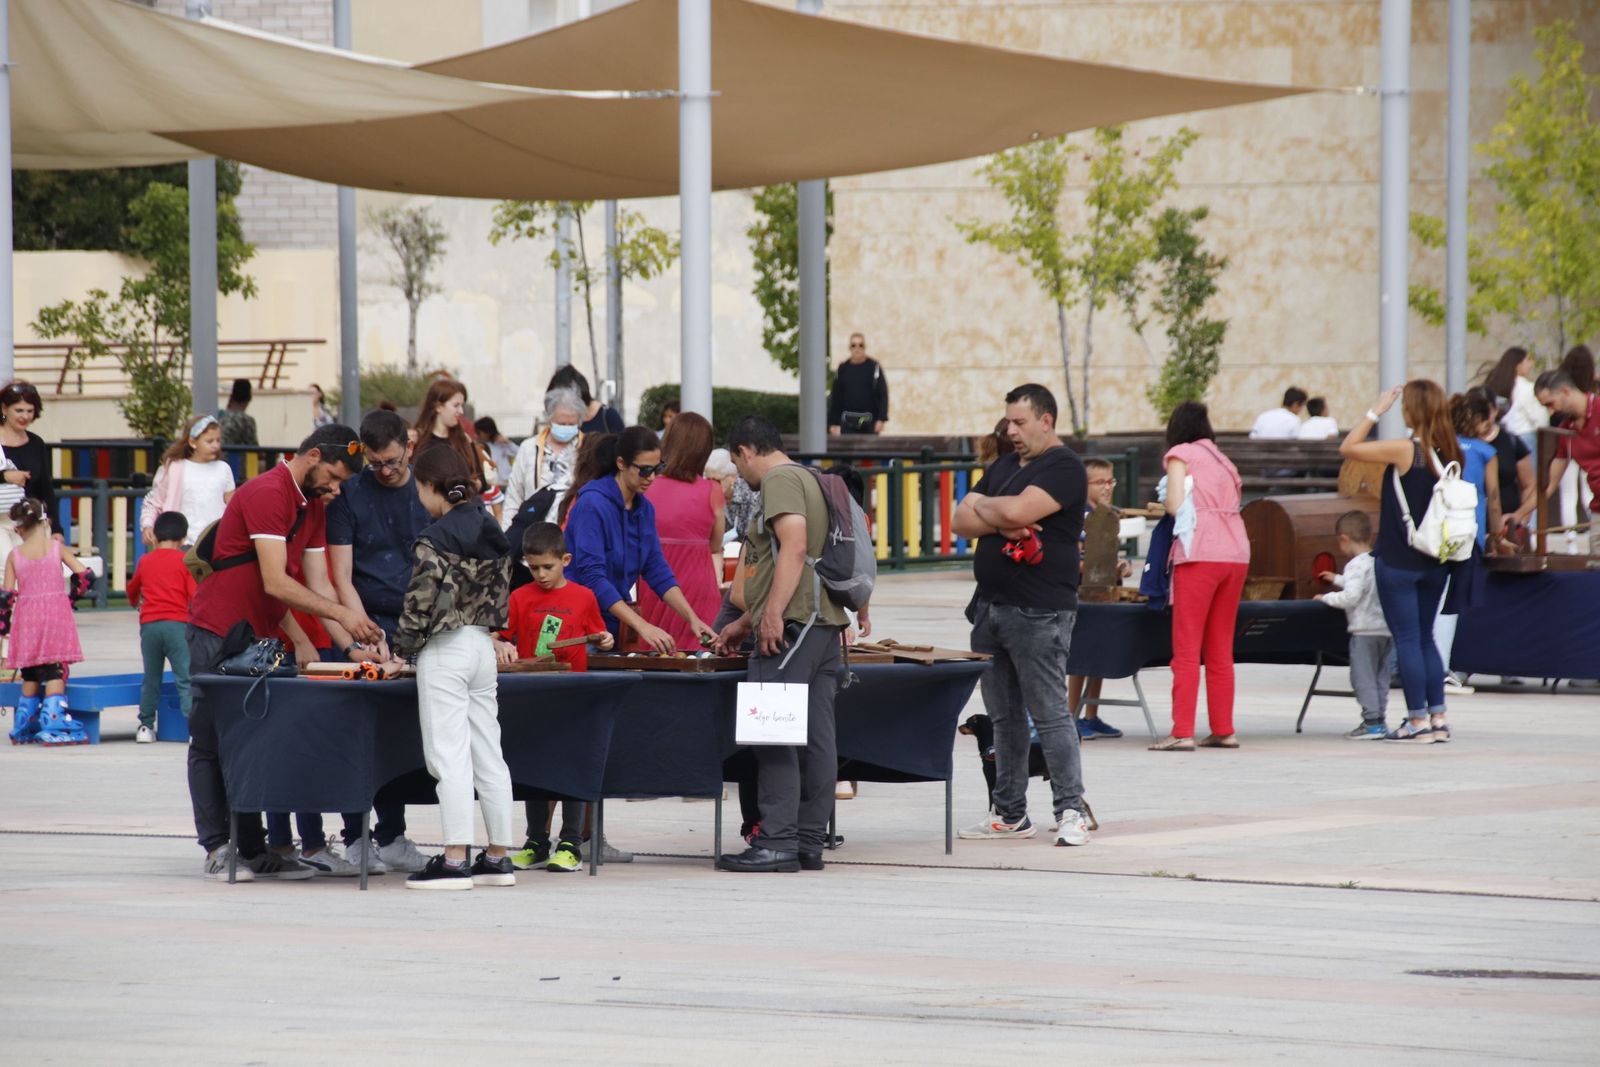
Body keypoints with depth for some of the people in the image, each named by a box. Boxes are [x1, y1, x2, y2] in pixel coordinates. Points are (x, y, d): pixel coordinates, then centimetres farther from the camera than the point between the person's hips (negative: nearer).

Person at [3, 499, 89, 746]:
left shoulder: (14, 556, 2)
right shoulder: (56, 547, -1)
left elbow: (7, 594, 1)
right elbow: (83, 575, -6)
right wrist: (73, 596, 11)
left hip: (27, 617, 2)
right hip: (56, 611, -2)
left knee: (30, 674, 13)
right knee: (55, 670, -2)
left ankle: (25, 727, 19)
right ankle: (54, 723, -12)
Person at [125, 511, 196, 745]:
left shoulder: (145, 561, 13)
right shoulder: (184, 561, 0)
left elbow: (132, 588, 31)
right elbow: (194, 594, -8)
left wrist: (134, 602, 53)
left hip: (148, 624, 4)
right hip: (176, 623, -4)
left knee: (151, 678, 15)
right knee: (185, 678, -6)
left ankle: (146, 726, 18)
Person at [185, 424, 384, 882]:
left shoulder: (312, 505, 12)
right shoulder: (266, 495, -18)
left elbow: (318, 584, 9)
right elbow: (276, 583, -24)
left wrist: (351, 642, -2)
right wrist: (341, 614, -24)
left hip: (257, 637, 9)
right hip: (218, 633, -9)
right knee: (212, 744, -3)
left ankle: (254, 851, 6)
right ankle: (217, 850, -3)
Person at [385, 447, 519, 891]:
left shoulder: (437, 538, -14)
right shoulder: (491, 531, 9)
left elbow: (421, 603, -15)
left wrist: (402, 651, -5)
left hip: (445, 649, -8)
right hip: (483, 646, 8)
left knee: (449, 754, -8)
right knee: (488, 752, 9)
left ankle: (455, 860, -11)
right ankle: (498, 858, 11)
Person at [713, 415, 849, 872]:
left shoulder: (780, 480, -6)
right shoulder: (809, 480, 25)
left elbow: (794, 547, -20)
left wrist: (772, 614, -24)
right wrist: (744, 624, 36)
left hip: (790, 627, -10)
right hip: (825, 625, 10)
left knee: (774, 736, -9)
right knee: (816, 737, 7)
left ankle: (777, 842, -12)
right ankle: (809, 842, 8)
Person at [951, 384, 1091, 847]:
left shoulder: (1063, 468, -7)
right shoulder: (1003, 467, 18)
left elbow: (1018, 510, -22)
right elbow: (961, 521, 11)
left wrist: (982, 504, -1)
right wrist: (1003, 524, -8)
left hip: (1039, 613, -8)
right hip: (991, 608, 8)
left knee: (1050, 713, -8)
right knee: (1004, 717, 11)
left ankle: (1070, 811, -6)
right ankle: (1010, 813, 17)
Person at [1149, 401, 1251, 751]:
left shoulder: (1180, 454, 4)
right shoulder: (1224, 462, 23)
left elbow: (1175, 505, -7)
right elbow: (1232, 503, 14)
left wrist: (1164, 504, 15)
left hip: (1199, 555, -6)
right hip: (1236, 554, 6)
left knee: (1187, 650, -6)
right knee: (1221, 650, 12)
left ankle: (1183, 732, -13)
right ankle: (1223, 730, 11)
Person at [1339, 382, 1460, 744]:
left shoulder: (1404, 450, -18)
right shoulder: (1449, 454, 0)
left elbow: (1348, 448, -11)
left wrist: (1376, 411, -6)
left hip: (1398, 561, -6)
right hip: (1435, 562, 6)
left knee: (1407, 639, 1)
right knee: (1424, 638, 16)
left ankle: (1418, 720, 1)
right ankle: (1438, 717, 14)